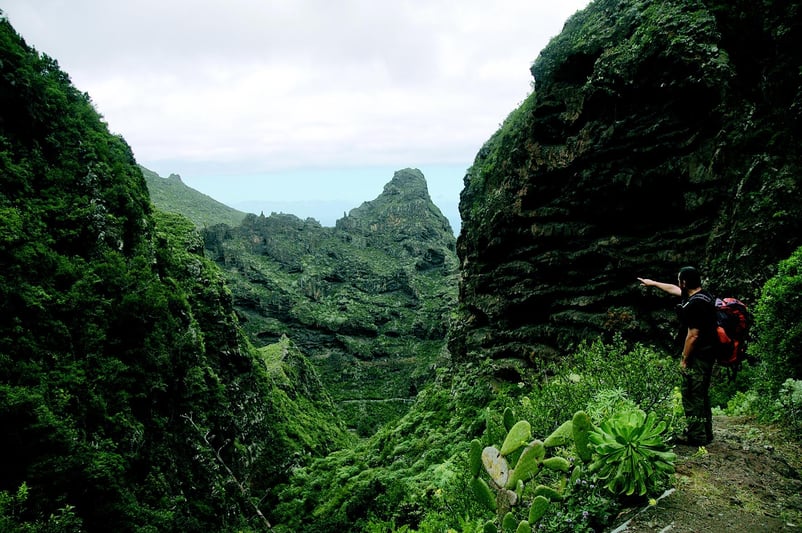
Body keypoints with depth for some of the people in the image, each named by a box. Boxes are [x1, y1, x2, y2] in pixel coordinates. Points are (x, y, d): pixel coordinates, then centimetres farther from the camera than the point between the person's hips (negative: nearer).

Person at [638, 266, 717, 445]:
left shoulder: (695, 304, -22)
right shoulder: (703, 295, 10)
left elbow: (693, 335, -22)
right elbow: (673, 290, 26)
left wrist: (684, 359, -13)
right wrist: (653, 283, 37)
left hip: (697, 357, -10)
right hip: (707, 355, 10)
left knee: (692, 397, -3)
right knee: (702, 396, 18)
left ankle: (696, 436, 2)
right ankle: (705, 434, 27)